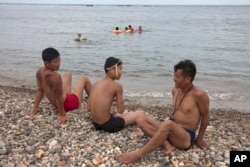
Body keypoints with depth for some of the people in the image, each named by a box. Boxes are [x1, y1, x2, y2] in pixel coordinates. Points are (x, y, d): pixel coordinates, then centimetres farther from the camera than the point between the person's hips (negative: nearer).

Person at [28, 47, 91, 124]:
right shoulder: (56, 77, -36)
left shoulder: (40, 72, -12)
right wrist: (62, 115, -23)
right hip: (69, 104, -7)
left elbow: (40, 90, -4)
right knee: (84, 78, 17)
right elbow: (59, 97, -31)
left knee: (68, 74, 28)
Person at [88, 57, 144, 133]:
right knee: (141, 113, 5)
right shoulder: (117, 85, -13)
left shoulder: (96, 83, 6)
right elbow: (121, 111, -10)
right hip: (107, 125, -7)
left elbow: (89, 108, 6)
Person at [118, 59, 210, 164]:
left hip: (186, 138, -7)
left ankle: (138, 154, -32)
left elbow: (205, 116, -4)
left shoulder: (198, 94, -15)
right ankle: (167, 144, -21)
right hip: (172, 131, 7)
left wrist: (199, 139, 5)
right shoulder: (175, 90, 6)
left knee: (167, 124, -40)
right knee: (141, 119, -11)